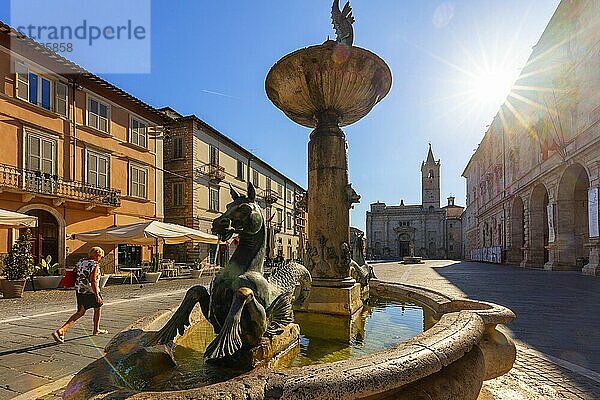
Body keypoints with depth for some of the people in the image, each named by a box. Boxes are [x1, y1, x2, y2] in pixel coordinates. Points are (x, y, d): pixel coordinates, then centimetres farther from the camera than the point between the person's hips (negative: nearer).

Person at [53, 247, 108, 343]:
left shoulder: (80, 262, 7)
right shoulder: (94, 265, -17)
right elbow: (93, 281, -23)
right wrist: (97, 295, -23)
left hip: (79, 290, 7)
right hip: (90, 291, -7)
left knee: (80, 312, 14)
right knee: (98, 308, 16)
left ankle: (61, 330, -1)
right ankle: (96, 330, 28)